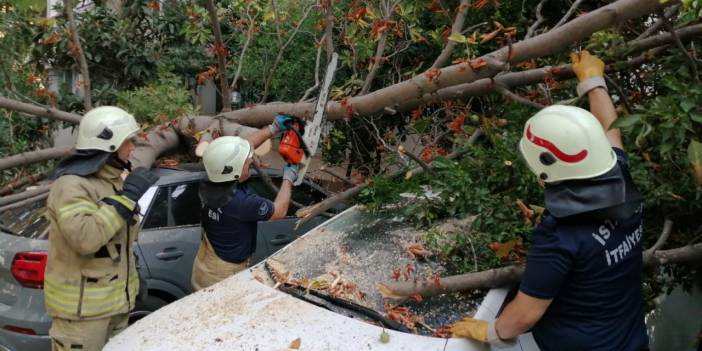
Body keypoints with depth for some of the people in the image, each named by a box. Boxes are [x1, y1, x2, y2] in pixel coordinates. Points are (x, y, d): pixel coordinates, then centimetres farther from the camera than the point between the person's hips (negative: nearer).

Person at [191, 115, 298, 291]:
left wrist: (273, 129, 8)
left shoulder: (208, 184, -12)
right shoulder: (241, 201, -33)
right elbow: (279, 211, -14)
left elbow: (240, 147, 3)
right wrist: (288, 179, 1)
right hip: (223, 278, -7)